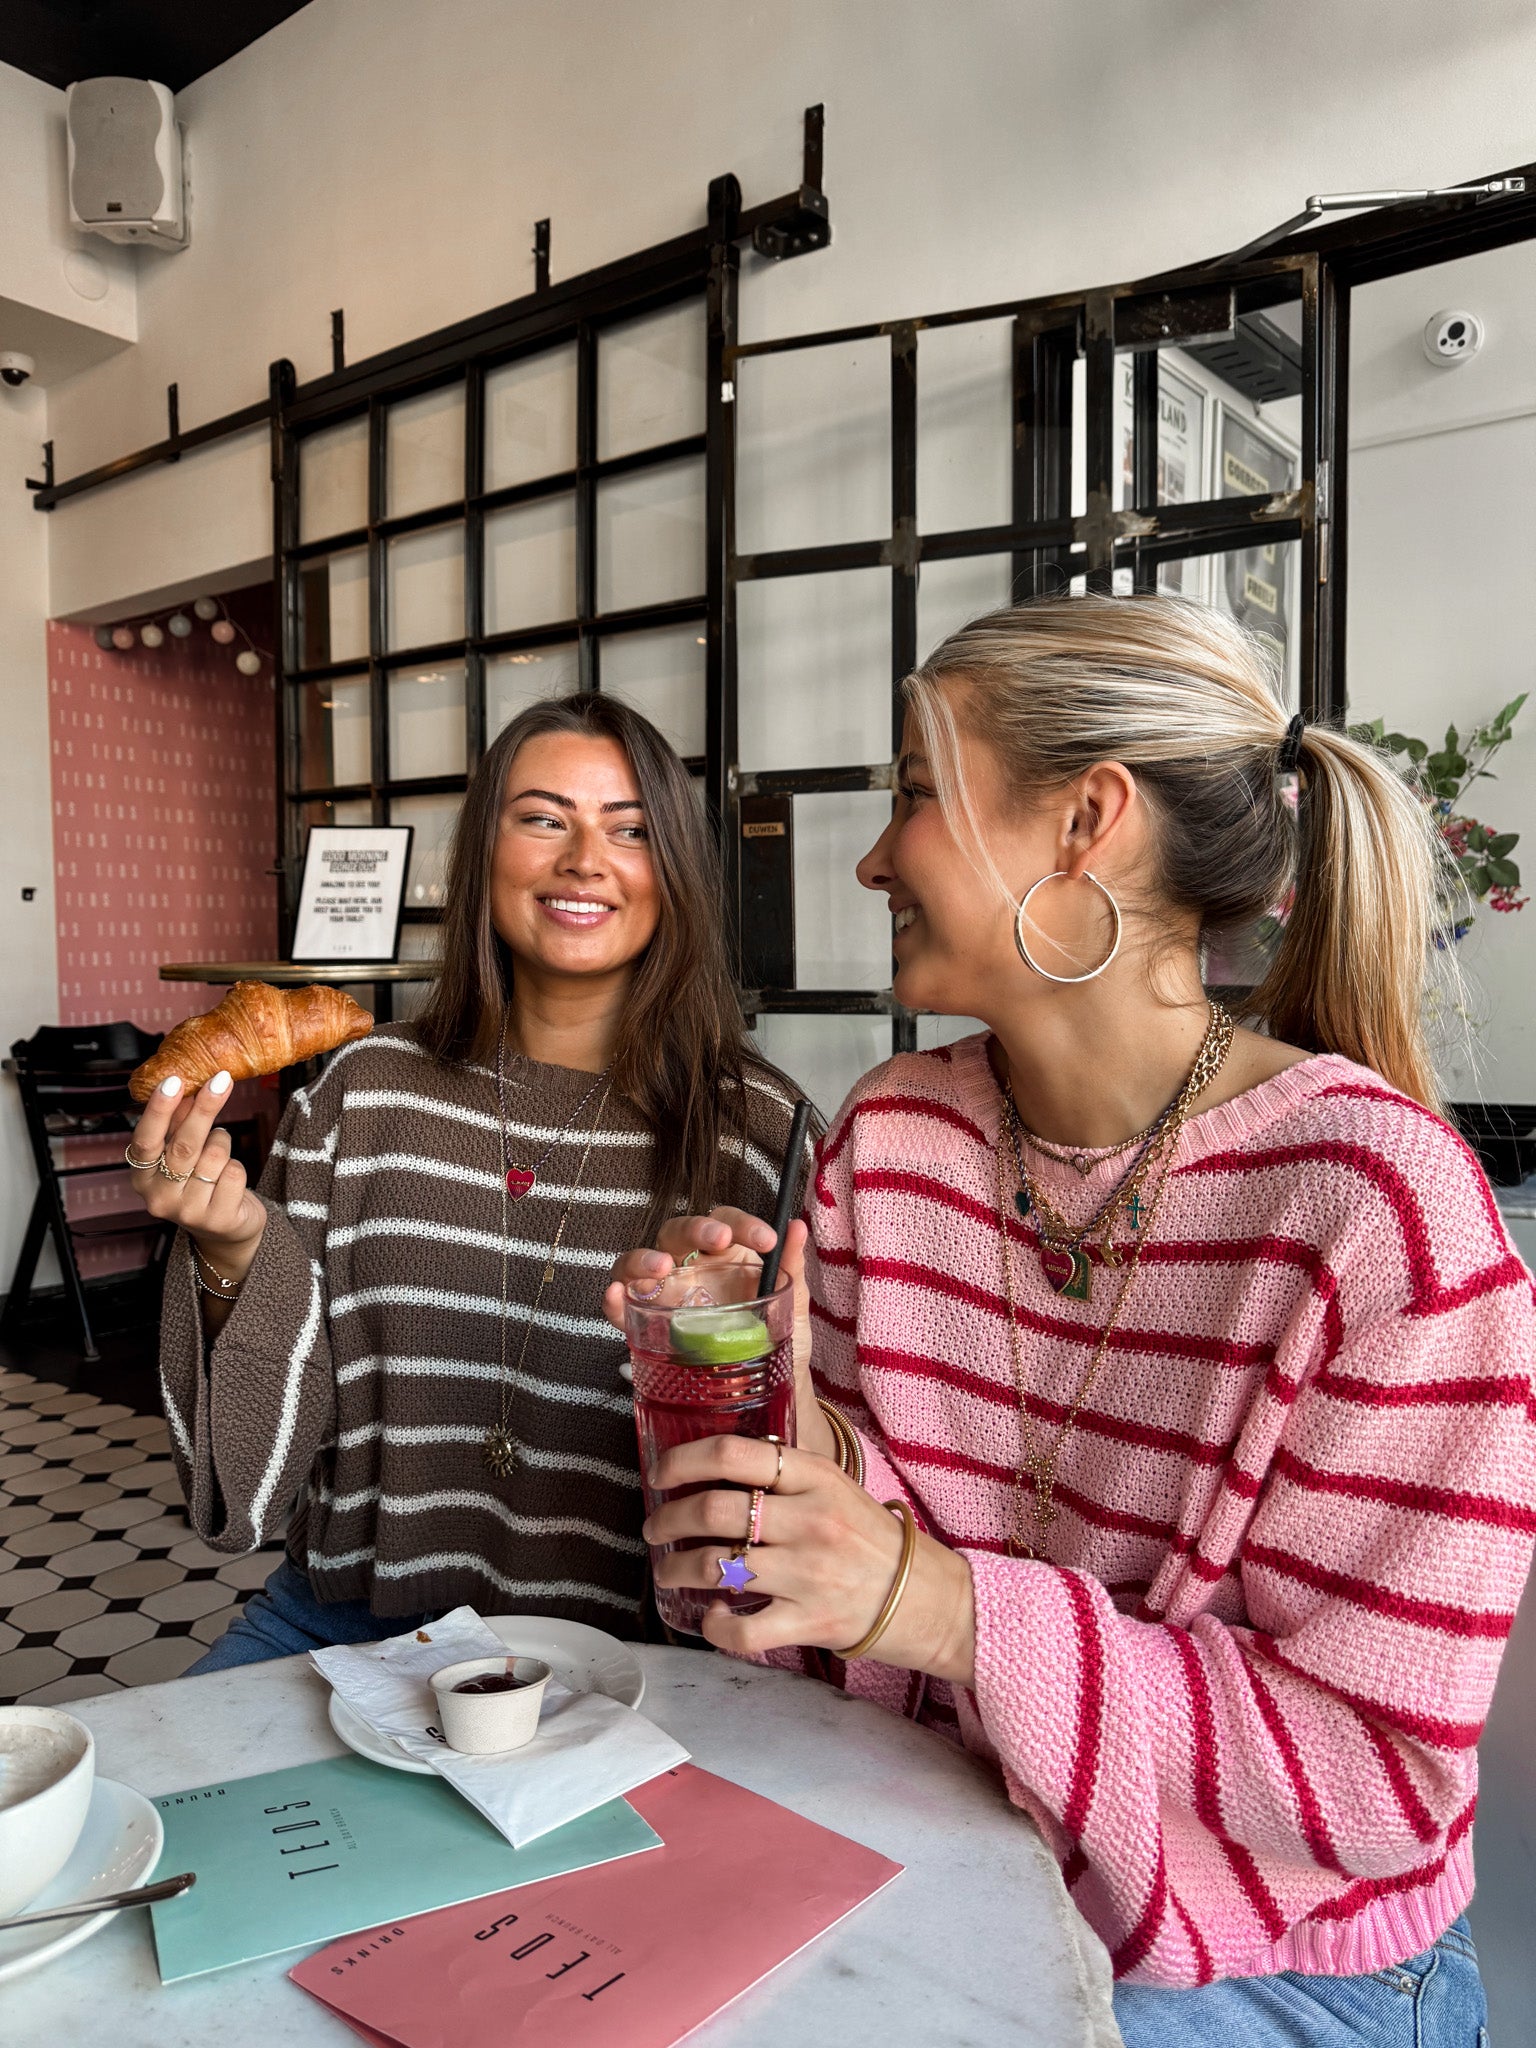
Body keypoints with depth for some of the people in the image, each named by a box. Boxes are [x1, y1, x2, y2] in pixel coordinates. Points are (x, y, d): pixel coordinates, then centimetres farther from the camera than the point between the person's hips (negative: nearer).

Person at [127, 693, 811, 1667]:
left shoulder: (754, 1125, -6)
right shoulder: (365, 1089, 1)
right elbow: (257, 1466, 3)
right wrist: (236, 1256, -14)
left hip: (605, 1645, -1)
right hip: (345, 1616, 2)